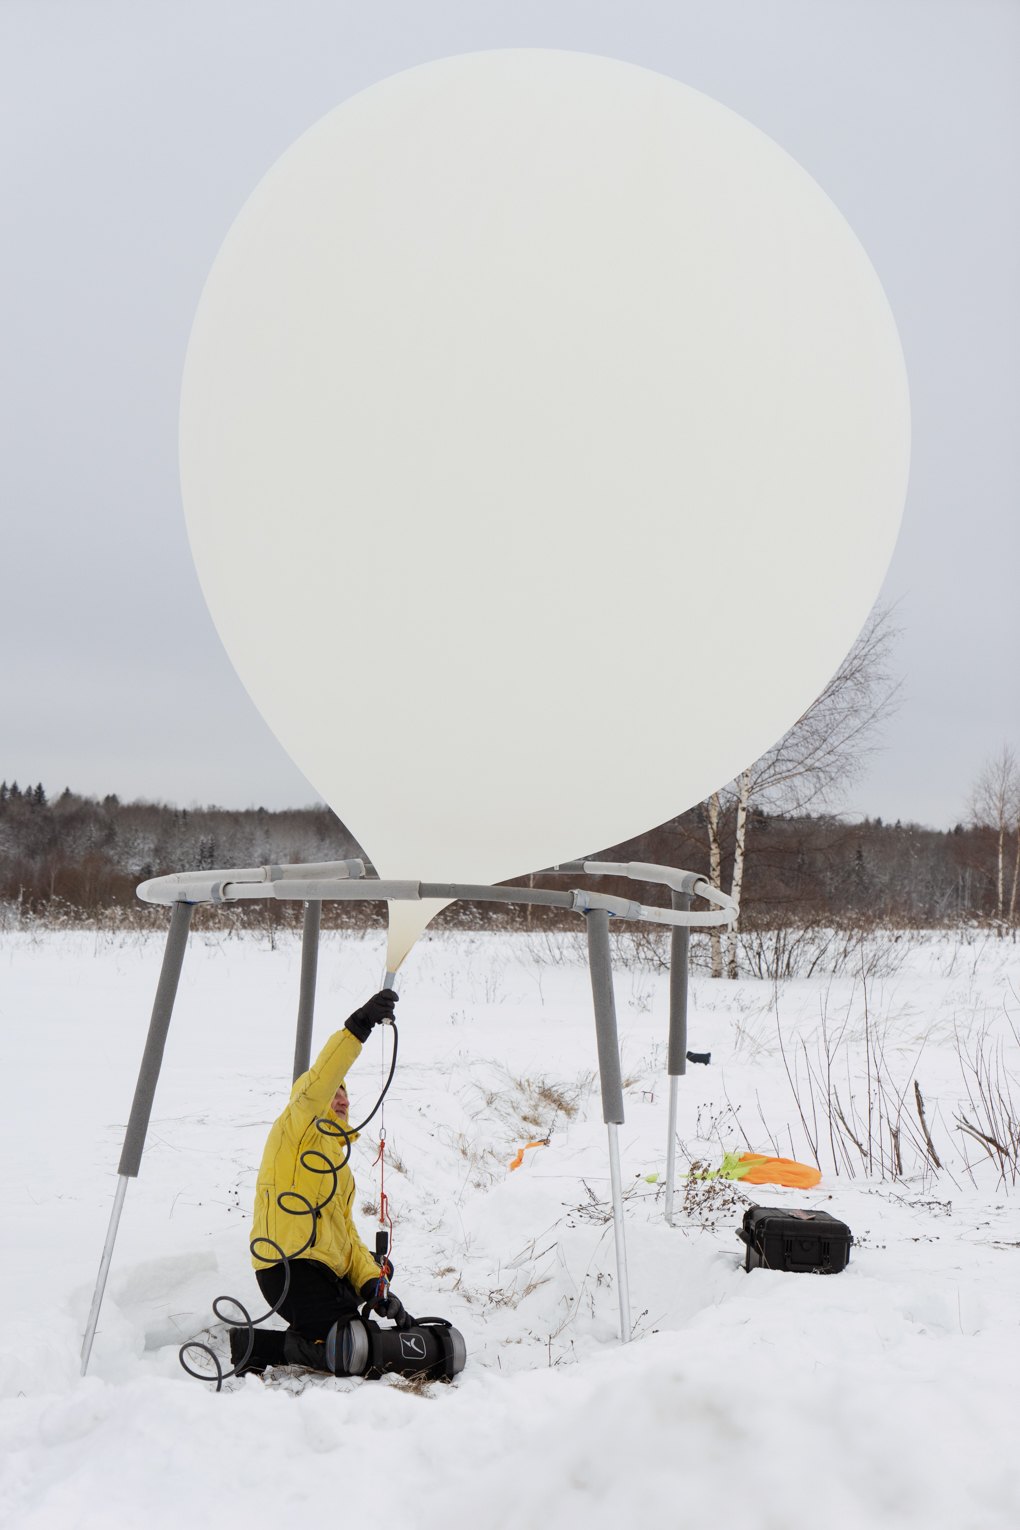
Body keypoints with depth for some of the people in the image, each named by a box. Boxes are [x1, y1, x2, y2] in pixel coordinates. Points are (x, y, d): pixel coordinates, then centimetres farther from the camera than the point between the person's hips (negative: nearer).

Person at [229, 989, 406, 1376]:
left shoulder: (337, 1159, 29)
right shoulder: (298, 1128, 3)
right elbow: (317, 1082, -19)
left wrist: (370, 1282, 8)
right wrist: (358, 1026, -31)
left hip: (328, 1270, 10)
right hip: (291, 1262, -10)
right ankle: (254, 1346, -3)